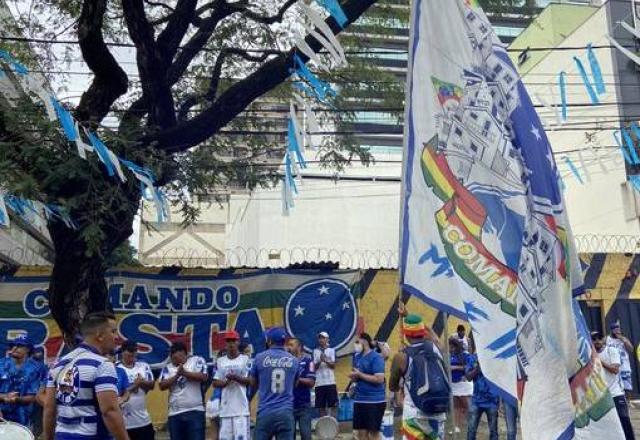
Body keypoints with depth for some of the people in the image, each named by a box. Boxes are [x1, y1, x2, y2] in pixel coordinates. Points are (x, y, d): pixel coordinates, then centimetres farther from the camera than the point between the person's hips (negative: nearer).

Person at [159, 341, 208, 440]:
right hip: (175, 413, 4)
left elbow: (203, 377, -13)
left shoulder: (197, 360, 2)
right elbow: (162, 386, -2)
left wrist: (184, 373, -15)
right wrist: (177, 375, -14)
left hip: (195, 411, -3)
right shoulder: (168, 367, 11)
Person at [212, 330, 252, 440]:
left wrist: (237, 377, -18)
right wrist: (226, 381, -9)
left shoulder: (246, 359, 2)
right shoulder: (220, 361, 12)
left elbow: (251, 381, -3)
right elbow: (215, 383, 10)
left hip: (241, 407, -4)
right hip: (225, 407, 4)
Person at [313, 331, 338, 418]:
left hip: (330, 382, -1)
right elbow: (315, 367, 1)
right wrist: (320, 361, -18)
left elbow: (333, 365, -3)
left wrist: (325, 360, -21)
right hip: (319, 383, 1)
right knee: (321, 406, 5)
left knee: (331, 405, -1)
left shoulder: (331, 350, 5)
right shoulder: (315, 351, 7)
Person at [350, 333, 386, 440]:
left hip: (375, 400, -7)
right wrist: (353, 377, -6)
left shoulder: (376, 357, -13)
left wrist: (359, 374, -17)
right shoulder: (358, 357, 9)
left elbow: (379, 379, -21)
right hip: (360, 399, 7)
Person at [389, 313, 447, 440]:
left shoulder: (401, 357, -9)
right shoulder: (434, 346, -1)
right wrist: (408, 316, 33)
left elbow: (392, 388, 5)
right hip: (438, 413, 4)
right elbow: (428, 332, 24)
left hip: (415, 415, -4)